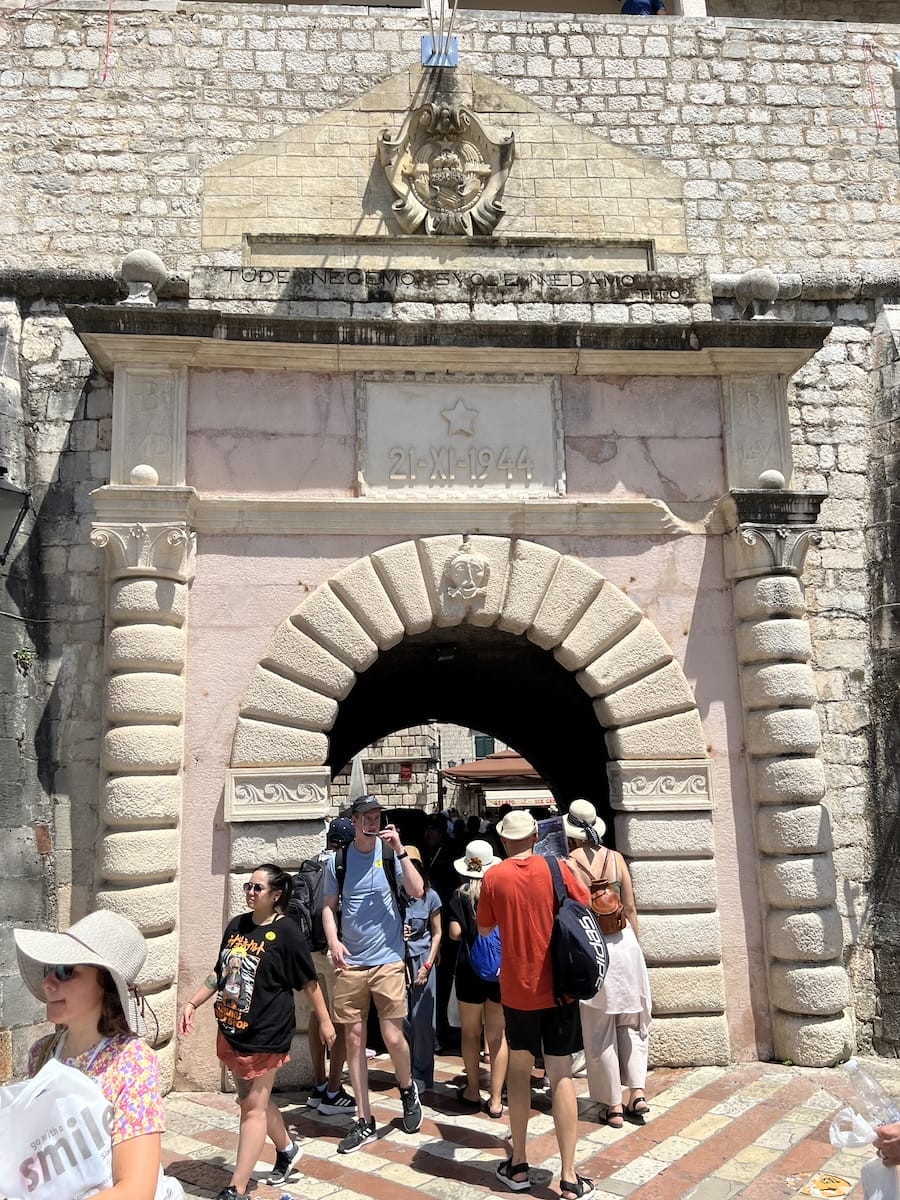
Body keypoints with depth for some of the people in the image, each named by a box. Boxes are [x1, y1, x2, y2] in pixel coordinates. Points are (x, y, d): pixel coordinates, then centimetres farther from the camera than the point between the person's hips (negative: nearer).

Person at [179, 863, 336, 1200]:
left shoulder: (286, 932, -14)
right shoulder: (236, 926, 4)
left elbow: (309, 983, -7)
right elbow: (219, 972, 15)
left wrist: (324, 1021, -2)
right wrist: (193, 1003, 9)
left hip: (264, 1034, -7)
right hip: (230, 1030, 7)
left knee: (253, 1107, 0)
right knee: (252, 1100, 21)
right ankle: (287, 1149, 43)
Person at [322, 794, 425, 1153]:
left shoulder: (391, 854, -4)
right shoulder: (338, 860, 1)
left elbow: (417, 891, -14)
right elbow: (329, 906, 9)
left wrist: (399, 849, -21)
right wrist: (333, 941, -8)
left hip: (388, 961, -2)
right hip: (350, 963, 2)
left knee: (393, 1037, -2)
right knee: (354, 1039, 7)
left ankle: (408, 1088, 31)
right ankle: (364, 1121, 22)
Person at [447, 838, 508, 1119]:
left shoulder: (460, 895, -7)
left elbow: (455, 933, -11)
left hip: (470, 969, -1)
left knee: (470, 1032, 15)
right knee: (497, 1035, 8)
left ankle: (473, 1091, 26)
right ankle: (495, 1100, 9)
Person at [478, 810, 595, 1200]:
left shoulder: (493, 877, -7)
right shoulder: (556, 868, -7)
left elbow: (484, 928, 7)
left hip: (517, 988, 1)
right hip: (558, 985, 0)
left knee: (519, 1070, 16)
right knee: (561, 1075, 4)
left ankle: (518, 1166, 24)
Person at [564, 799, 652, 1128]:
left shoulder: (568, 864, -10)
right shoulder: (616, 858, -1)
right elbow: (630, 908, 2)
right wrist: (634, 942, 15)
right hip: (623, 942, 3)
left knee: (599, 1030, 8)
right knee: (631, 1022, 18)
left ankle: (613, 1106, 15)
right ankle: (637, 1093, 14)